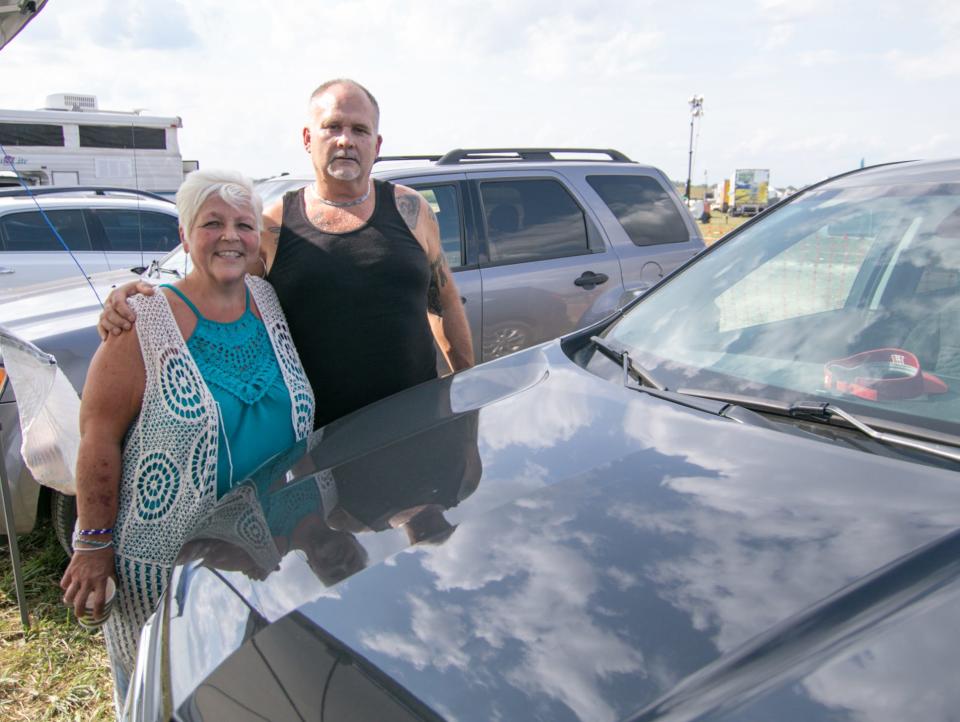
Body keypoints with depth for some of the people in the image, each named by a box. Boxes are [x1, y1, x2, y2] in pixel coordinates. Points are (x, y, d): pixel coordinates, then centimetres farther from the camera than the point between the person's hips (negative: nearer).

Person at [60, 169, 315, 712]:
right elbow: (100, 439, -12)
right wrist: (93, 544, -11)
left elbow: (304, 418, 11)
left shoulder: (273, 304, 2)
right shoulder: (145, 325, -13)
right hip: (166, 561, -4)